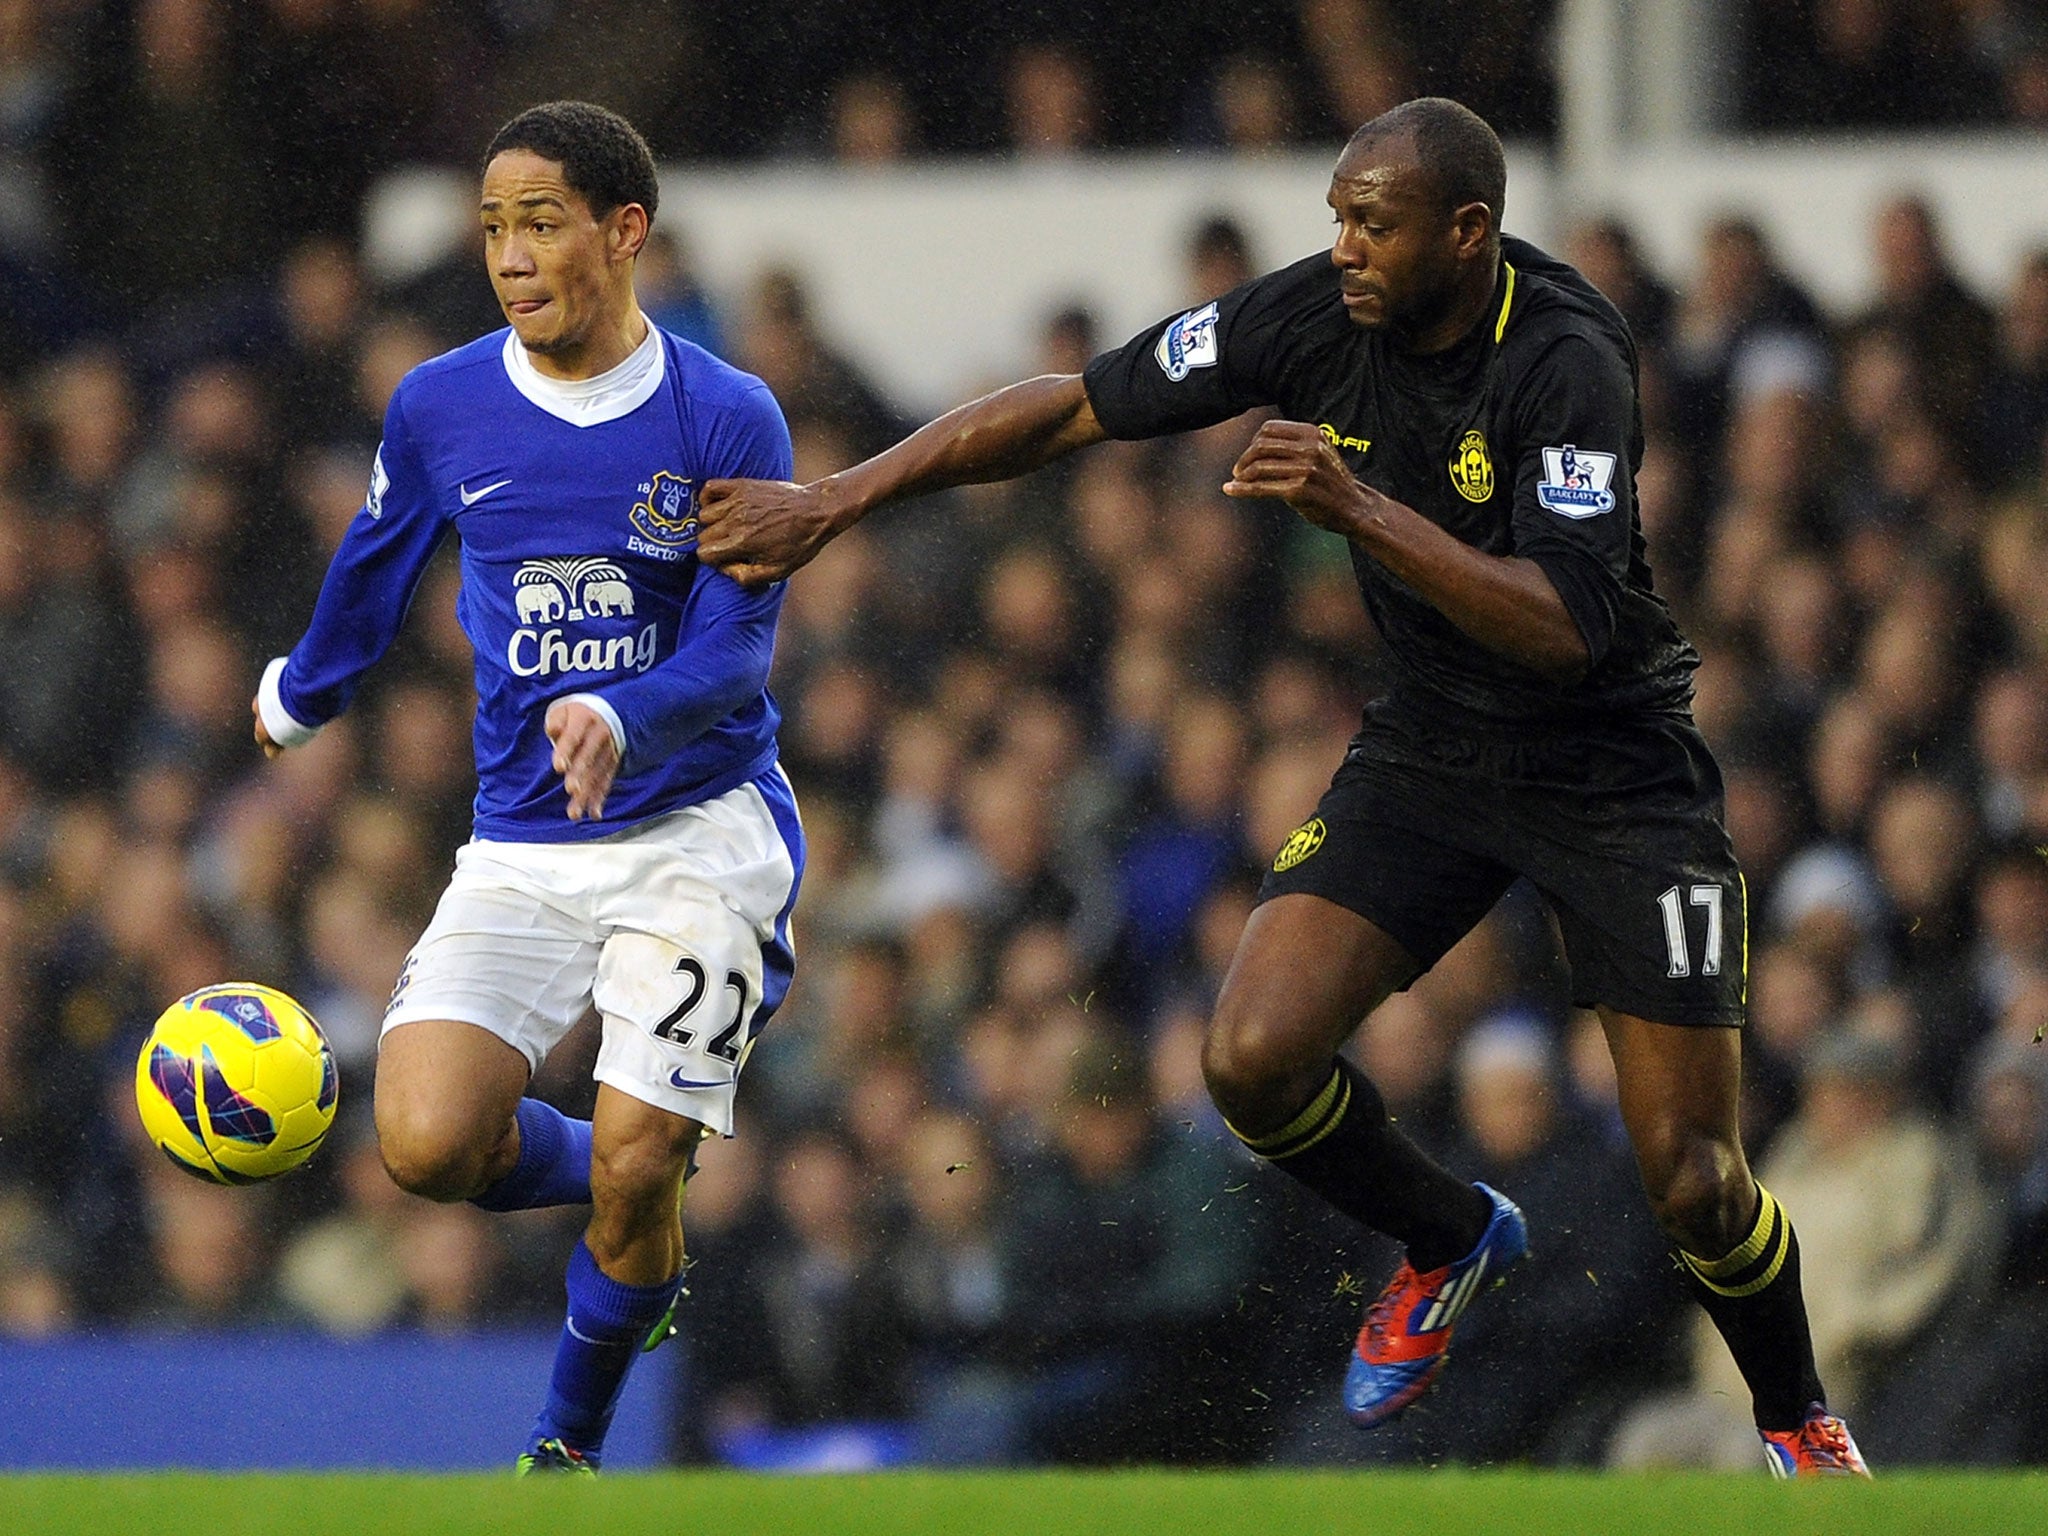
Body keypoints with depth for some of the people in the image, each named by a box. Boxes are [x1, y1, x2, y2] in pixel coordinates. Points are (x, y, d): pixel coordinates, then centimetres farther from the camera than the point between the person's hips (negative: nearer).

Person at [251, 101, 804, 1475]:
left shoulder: (728, 419, -8)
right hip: (522, 849, 3)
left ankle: (573, 1439, 17)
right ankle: (635, 1213, 17)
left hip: (700, 831, -3)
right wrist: (302, 695, 35)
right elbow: (377, 566, 20)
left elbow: (738, 649, -13)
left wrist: (621, 719, -33)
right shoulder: (441, 409, 0)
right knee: (429, 1142, -17)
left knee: (632, 1175, -12)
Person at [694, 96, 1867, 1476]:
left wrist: (1362, 509, -39)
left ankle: (1798, 1418, 23)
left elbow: (1566, 627, -33)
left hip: (1614, 770, -5)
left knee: (1691, 1180, -7)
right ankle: (1450, 1241, 15)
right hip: (1427, 749, 5)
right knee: (1257, 1056, -16)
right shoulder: (1316, 315, -11)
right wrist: (832, 503, -5)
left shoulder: (1569, 364, -26)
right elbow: (1077, 409, -3)